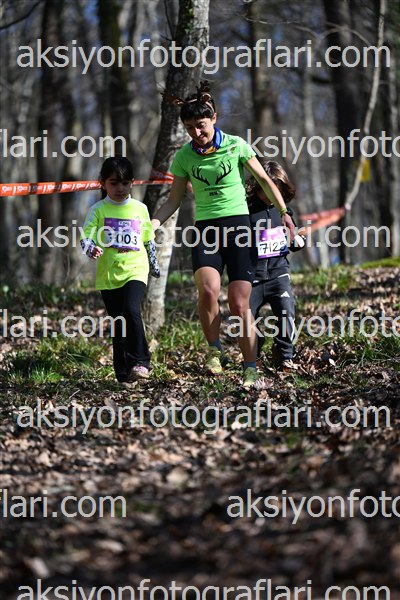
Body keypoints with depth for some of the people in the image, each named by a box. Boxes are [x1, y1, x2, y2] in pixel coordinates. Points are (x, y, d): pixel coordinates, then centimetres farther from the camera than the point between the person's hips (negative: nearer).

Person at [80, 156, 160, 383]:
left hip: (135, 271, -1)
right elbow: (86, 237, -6)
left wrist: (154, 264, 30)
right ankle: (123, 372, 14)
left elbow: (149, 239, 21)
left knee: (131, 310, -23)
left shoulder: (140, 209, 9)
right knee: (118, 322, 5)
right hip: (108, 275, 1)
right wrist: (92, 249, -28)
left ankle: (139, 362, -18)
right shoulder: (98, 210, 2)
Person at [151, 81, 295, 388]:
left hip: (238, 225, -1)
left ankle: (251, 370, 4)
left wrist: (284, 212, 3)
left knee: (239, 303, -7)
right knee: (208, 289, -25)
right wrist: (152, 224, -5)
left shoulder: (236, 144, -2)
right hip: (205, 229, 1)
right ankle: (214, 349, -3)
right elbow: (174, 200, 11)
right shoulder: (184, 156, 4)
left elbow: (264, 180, 8)